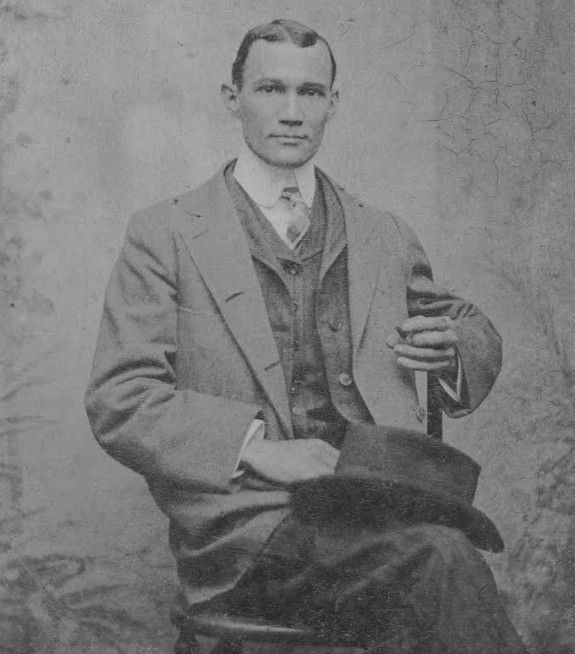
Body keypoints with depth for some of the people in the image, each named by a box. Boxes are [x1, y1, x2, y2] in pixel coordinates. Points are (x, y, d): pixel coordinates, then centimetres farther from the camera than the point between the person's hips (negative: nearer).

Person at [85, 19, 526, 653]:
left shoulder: (385, 237, 20)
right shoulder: (164, 235, 8)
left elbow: (474, 329, 32)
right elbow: (119, 400, 0)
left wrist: (455, 348, 7)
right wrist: (256, 445, -15)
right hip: (244, 520, -3)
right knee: (438, 559, -30)